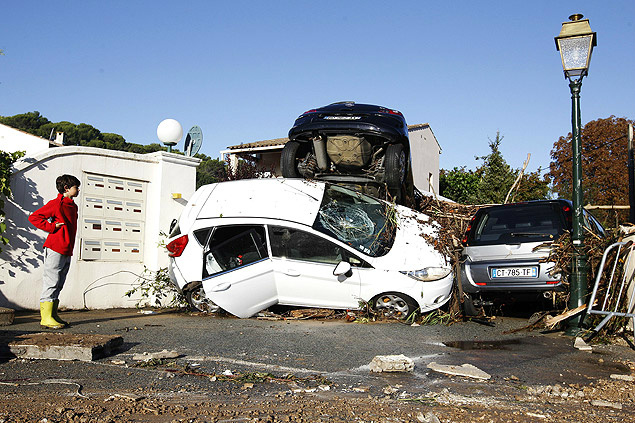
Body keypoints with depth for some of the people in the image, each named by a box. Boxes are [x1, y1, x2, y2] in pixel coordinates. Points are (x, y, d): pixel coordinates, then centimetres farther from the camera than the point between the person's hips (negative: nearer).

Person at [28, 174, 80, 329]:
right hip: (55, 249, -8)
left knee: (58, 285, 11)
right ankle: (46, 317, -4)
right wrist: (52, 227, -11)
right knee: (51, 282, -7)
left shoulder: (73, 206, 17)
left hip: (67, 252, 8)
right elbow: (33, 217, -9)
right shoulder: (56, 204, -8)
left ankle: (53, 315, 16)